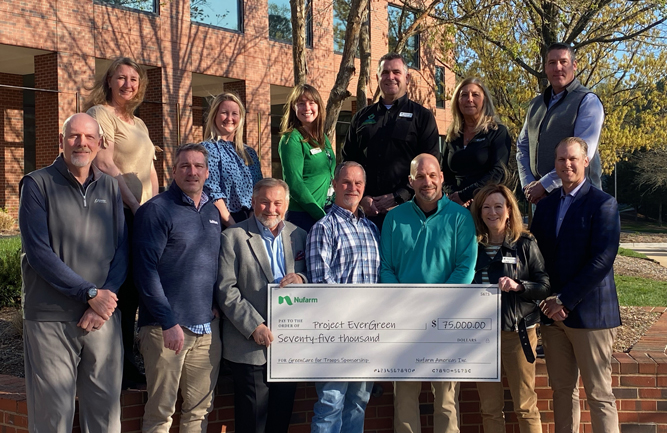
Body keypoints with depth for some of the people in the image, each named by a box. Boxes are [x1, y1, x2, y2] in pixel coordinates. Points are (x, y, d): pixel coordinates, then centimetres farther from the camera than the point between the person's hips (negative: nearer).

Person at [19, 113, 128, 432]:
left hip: (104, 316, 3)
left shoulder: (110, 187, 10)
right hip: (50, 319, -3)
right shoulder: (37, 184, -2)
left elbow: (121, 249, 8)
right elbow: (38, 252, -10)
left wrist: (107, 295, -8)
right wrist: (90, 293, -13)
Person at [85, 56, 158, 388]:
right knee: (119, 289, -5)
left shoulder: (139, 124, 22)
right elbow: (105, 163, -14)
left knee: (133, 290, 10)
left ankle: (126, 364, 19)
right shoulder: (100, 113, -3)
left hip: (141, 215, 8)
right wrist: (134, 205, -17)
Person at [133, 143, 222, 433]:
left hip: (208, 327, 6)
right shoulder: (156, 210, -7)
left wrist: (216, 306, 8)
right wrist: (168, 323, -16)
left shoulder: (212, 212, 14)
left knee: (200, 409, 12)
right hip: (167, 327, -6)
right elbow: (146, 271, -12)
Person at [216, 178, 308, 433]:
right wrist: (254, 326, -16)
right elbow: (226, 290, -9)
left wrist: (300, 278, -11)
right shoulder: (234, 237, -2)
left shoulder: (298, 236, 10)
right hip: (251, 345, -4)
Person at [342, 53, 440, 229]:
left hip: (405, 208, -3)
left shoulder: (422, 116, 6)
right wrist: (361, 197, -2)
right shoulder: (362, 117, 17)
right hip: (366, 210, 3)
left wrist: (398, 197, -11)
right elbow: (347, 161, 15)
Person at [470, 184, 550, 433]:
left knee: (525, 407, 0)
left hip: (517, 330, -3)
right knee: (489, 408, 8)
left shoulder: (525, 244, 0)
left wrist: (518, 286, -18)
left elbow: (545, 286, -4)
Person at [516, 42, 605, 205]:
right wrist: (528, 184, 0)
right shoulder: (536, 104, 15)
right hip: (538, 195, 5)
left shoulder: (588, 101, -6)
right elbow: (522, 146, 16)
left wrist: (545, 185, -16)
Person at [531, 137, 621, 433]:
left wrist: (564, 301, -15)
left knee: (599, 395, -1)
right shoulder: (546, 205, 13)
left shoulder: (603, 204, -6)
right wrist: (547, 301, -3)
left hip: (589, 313, -5)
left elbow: (602, 261, -14)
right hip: (554, 314, 5)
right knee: (562, 390, 10)